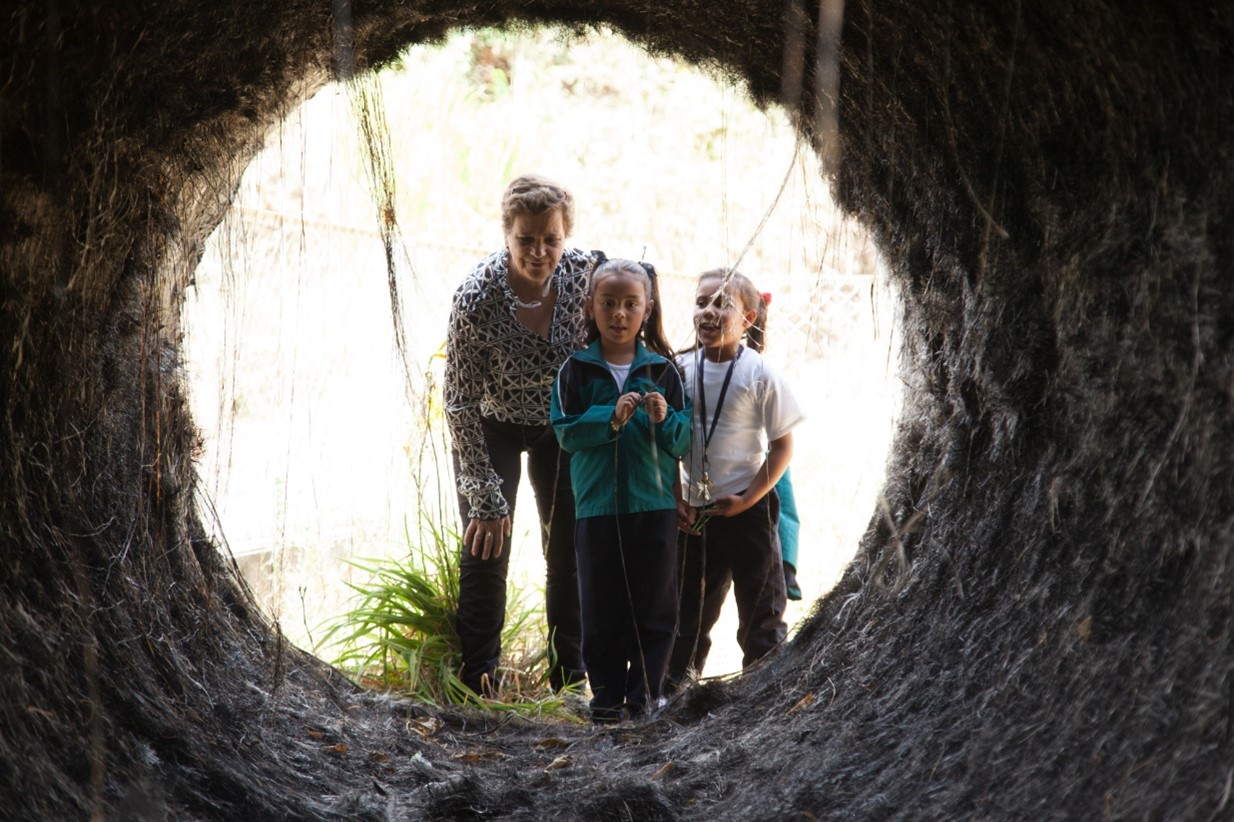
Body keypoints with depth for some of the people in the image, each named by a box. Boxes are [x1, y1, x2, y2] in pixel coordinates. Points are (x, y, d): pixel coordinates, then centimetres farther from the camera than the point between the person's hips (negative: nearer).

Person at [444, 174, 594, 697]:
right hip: (491, 427, -3)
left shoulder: (583, 271, -23)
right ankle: (478, 683, 2)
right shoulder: (476, 296, -32)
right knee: (485, 549, -8)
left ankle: (571, 677, 18)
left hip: (560, 423, 3)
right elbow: (461, 405, -26)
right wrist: (486, 499, -26)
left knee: (570, 547, 6)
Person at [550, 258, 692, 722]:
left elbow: (685, 442, 2)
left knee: (654, 606, 5)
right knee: (601, 608, 6)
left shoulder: (662, 370, 3)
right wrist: (612, 418, -20)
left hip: (655, 507, 1)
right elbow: (566, 432, -8)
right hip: (596, 507, -1)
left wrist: (664, 419, -18)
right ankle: (606, 694, 17)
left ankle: (645, 692, 16)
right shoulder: (577, 370, 1)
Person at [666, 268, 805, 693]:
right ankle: (673, 685, 25)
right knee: (688, 606, 14)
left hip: (746, 509, -4)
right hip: (692, 513, 4)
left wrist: (748, 499, -13)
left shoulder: (759, 374, -9)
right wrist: (674, 498, 0)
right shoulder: (680, 371, 1)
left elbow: (783, 446, -7)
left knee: (760, 608, 5)